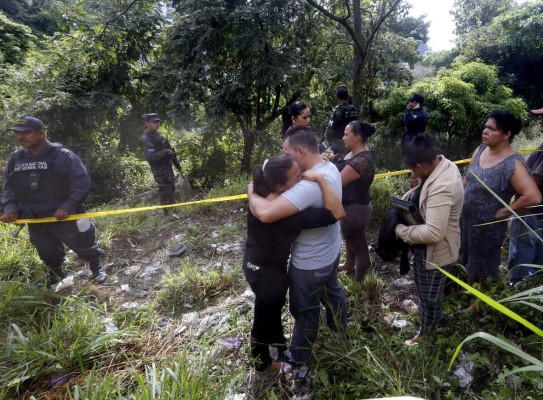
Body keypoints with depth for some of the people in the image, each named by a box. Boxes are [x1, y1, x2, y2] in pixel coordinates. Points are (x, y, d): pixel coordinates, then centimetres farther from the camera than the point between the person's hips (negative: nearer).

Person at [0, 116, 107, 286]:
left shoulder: (62, 155, -16)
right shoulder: (16, 158, 2)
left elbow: (82, 182, -17)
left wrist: (68, 207, -22)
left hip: (66, 216, -5)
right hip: (35, 219, 5)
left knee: (83, 244, 9)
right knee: (47, 252, 21)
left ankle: (96, 268, 33)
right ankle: (56, 273, 46)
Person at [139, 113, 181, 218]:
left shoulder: (157, 134, 12)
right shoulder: (145, 139, -17)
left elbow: (168, 149, 19)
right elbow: (151, 156, -27)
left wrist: (176, 163, 20)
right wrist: (165, 152, -32)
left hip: (168, 167, 9)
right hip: (160, 170, -9)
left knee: (171, 190, 17)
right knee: (164, 192, -4)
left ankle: (174, 211, 31)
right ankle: (166, 215, 6)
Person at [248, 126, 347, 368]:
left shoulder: (310, 185, -39)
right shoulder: (330, 168, -7)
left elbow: (265, 213, -47)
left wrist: (251, 194, -26)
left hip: (309, 263, -9)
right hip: (330, 252, 9)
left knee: (304, 310, 16)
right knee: (332, 291, 33)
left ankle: (299, 355, 42)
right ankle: (340, 327, 61)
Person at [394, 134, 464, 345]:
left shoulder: (442, 188, -37)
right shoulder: (441, 164, -6)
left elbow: (432, 233, -38)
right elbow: (421, 193, 13)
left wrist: (401, 230, -24)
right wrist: (406, 199, -4)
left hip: (435, 252, -10)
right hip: (427, 248, 10)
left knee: (430, 295, 15)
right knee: (423, 286, 32)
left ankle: (426, 333, 39)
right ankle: (430, 314, 58)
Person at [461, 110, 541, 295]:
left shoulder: (512, 164, -25)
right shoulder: (480, 149, -3)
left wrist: (505, 211, -21)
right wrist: (461, 197, 5)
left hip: (488, 224, -6)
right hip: (467, 217, 7)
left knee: (483, 265, 14)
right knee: (470, 258, 25)